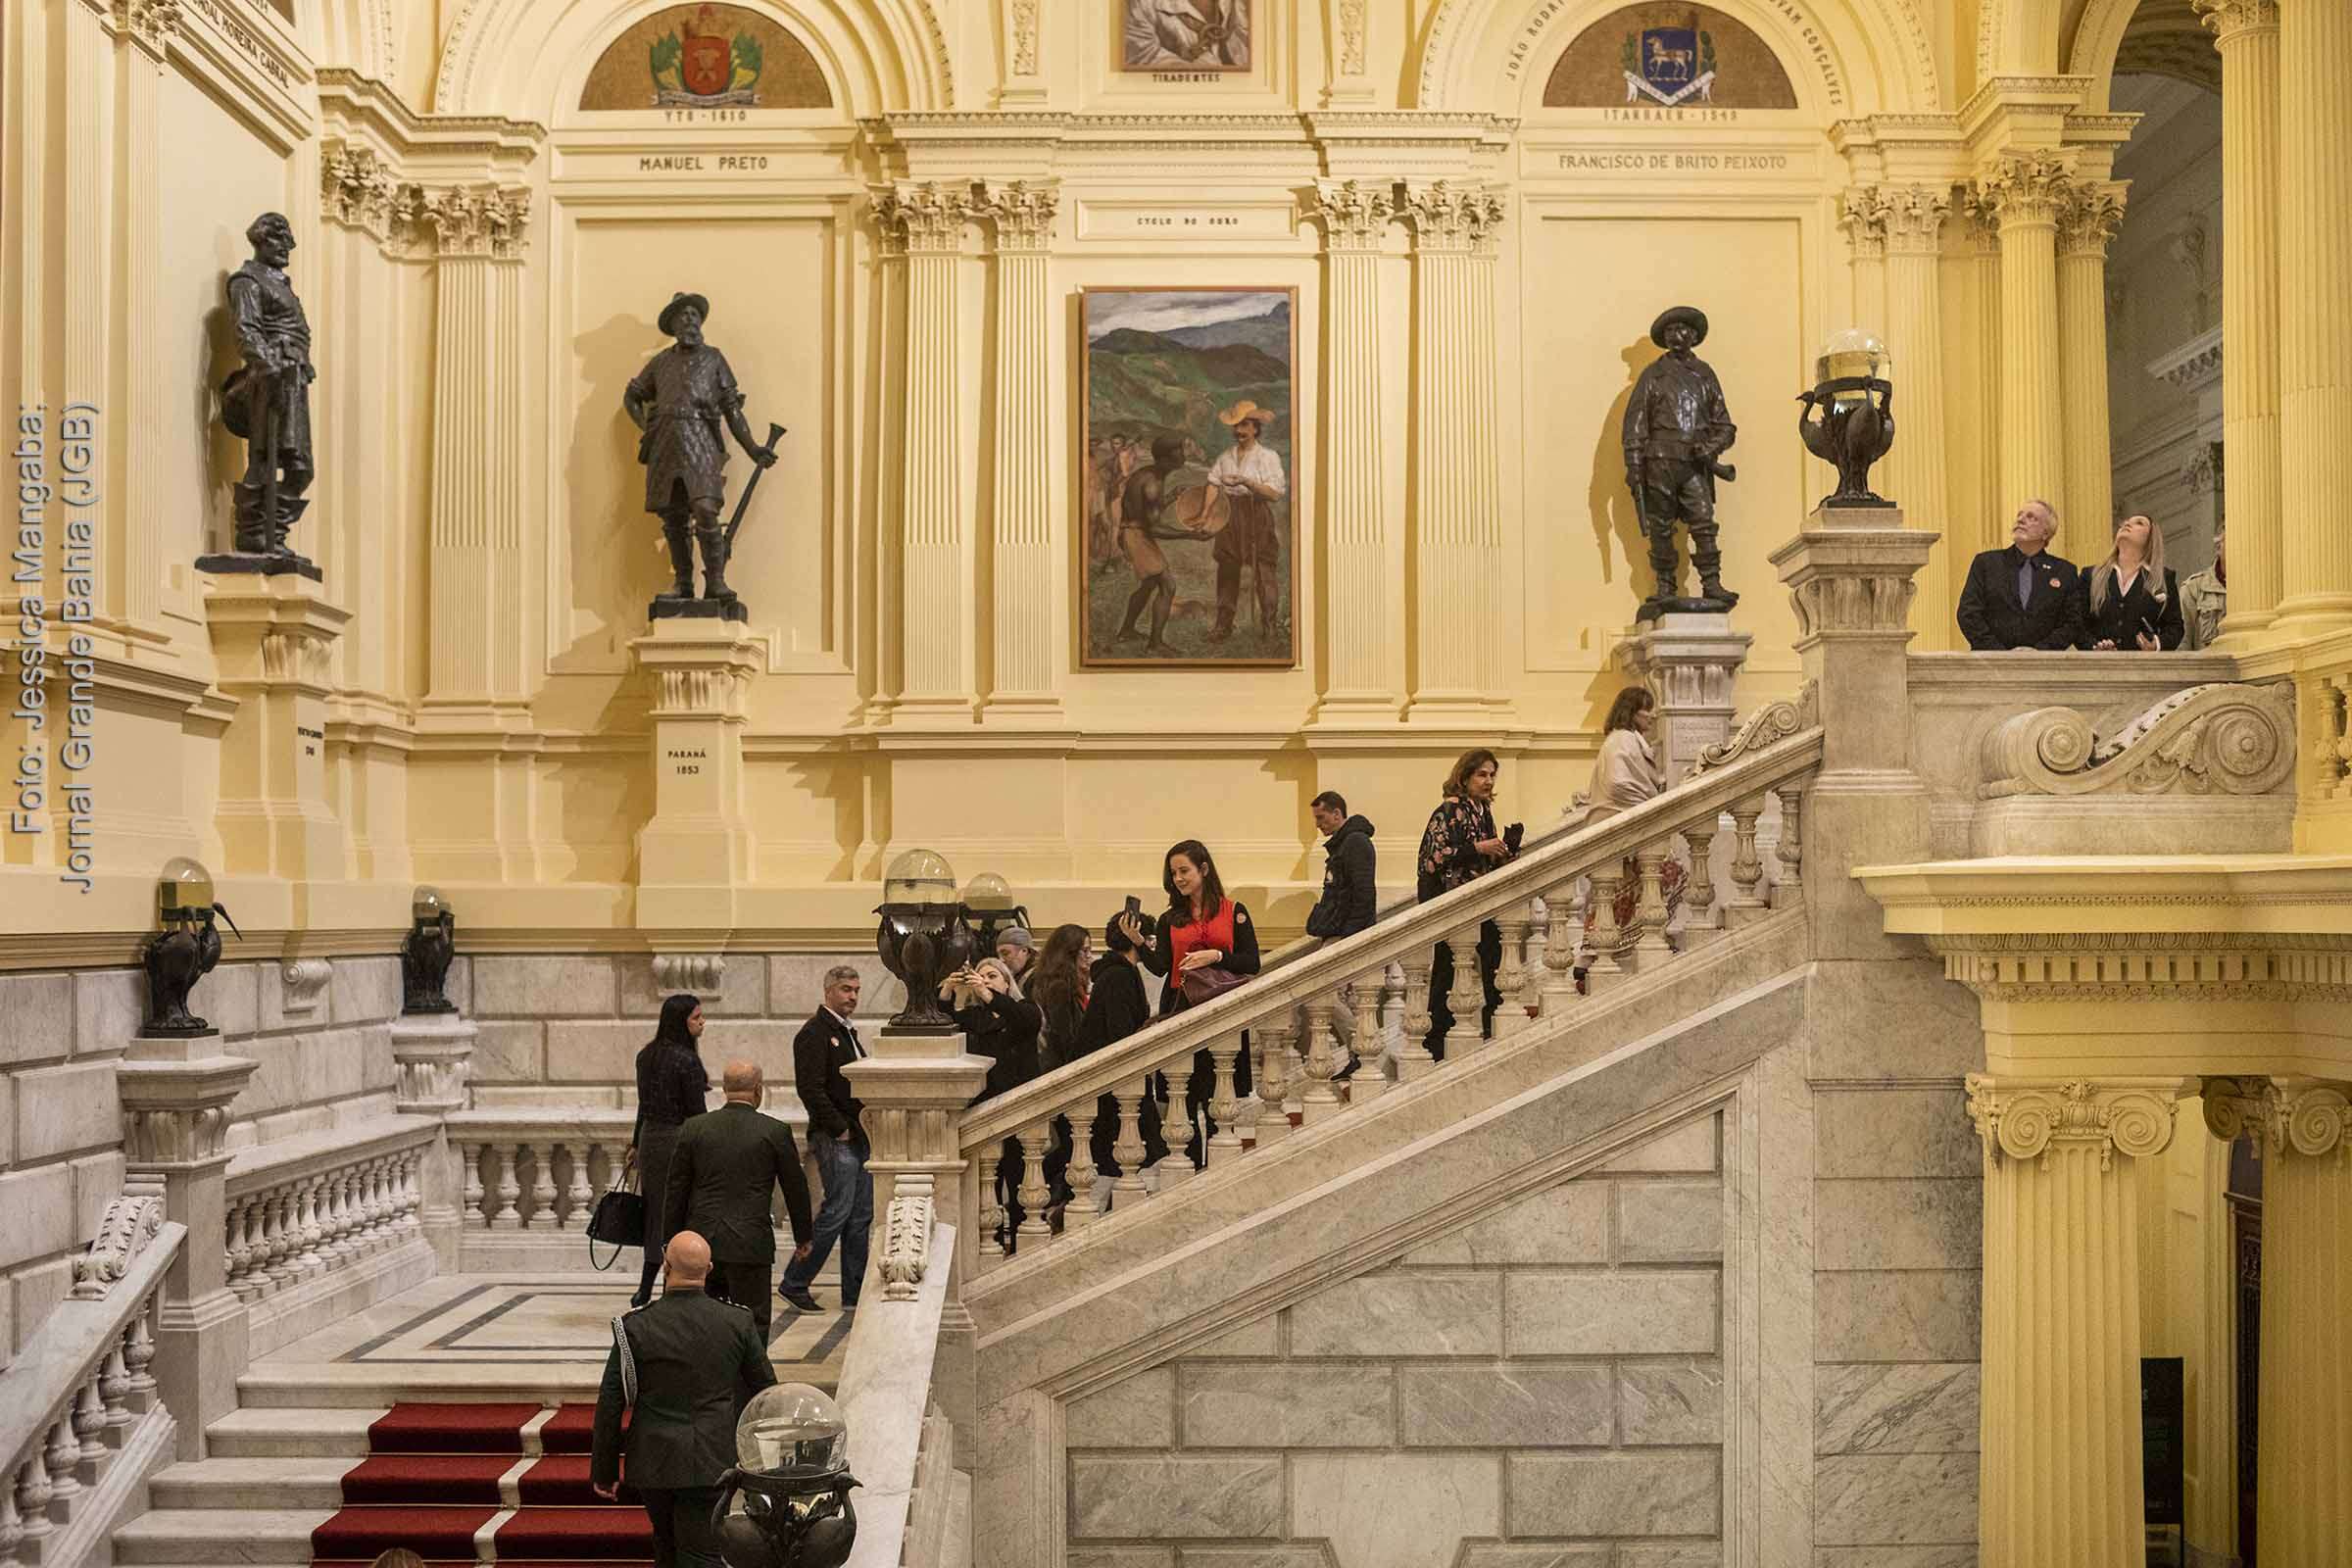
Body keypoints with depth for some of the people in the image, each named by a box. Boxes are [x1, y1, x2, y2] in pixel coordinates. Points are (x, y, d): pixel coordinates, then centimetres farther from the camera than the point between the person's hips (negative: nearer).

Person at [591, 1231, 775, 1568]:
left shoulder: (635, 1327, -11)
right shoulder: (737, 1322, -7)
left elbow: (610, 1405, -6)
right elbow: (765, 1389, 4)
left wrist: (604, 1472, 5)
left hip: (654, 1464, 1)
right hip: (712, 1464, -1)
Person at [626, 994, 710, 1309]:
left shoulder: (646, 1056, 7)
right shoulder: (687, 1061, -15)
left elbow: (645, 1103, 14)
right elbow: (697, 1113, -14)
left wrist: (636, 1144, 21)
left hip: (650, 1138, 7)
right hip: (678, 1140, -7)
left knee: (656, 1213, 13)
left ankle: (645, 1290, 15)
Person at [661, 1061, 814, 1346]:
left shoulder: (694, 1128, 2)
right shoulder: (775, 1131, -5)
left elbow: (676, 1190, 6)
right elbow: (796, 1188, 3)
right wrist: (803, 1238, 16)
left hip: (701, 1241, 3)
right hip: (751, 1243, -3)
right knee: (752, 1325, 3)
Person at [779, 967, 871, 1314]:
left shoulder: (849, 1032, 19)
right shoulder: (814, 1033, -11)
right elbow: (810, 1089, -19)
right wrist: (839, 1129, -17)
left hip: (859, 1135, 9)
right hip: (835, 1139, -9)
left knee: (861, 1216, 8)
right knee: (837, 1211, -9)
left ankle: (855, 1294, 13)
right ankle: (794, 1284, 2)